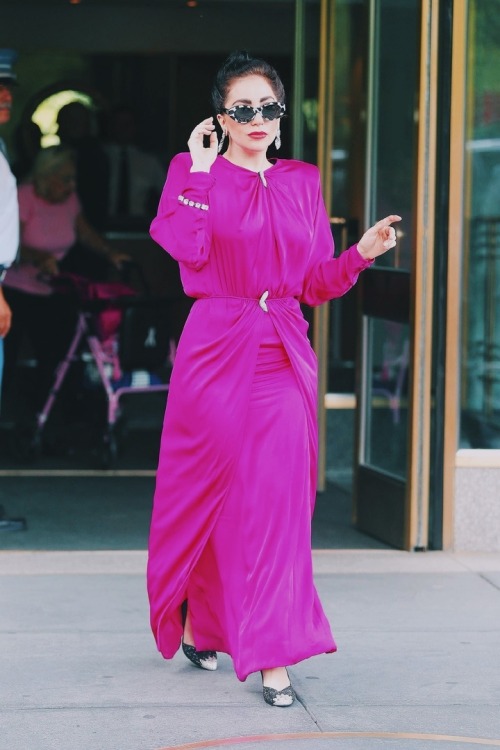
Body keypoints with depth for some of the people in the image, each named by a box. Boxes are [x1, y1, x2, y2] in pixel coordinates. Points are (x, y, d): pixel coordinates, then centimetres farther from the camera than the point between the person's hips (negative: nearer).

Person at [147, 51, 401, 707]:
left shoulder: (302, 183, 13)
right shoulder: (195, 172, 3)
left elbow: (316, 283, 14)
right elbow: (186, 248, -17)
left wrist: (361, 254, -3)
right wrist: (200, 169, -11)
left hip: (284, 357, 3)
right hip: (216, 353, -3)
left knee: (278, 499, -5)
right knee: (213, 491, 1)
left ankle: (272, 655, -2)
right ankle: (196, 624, 21)